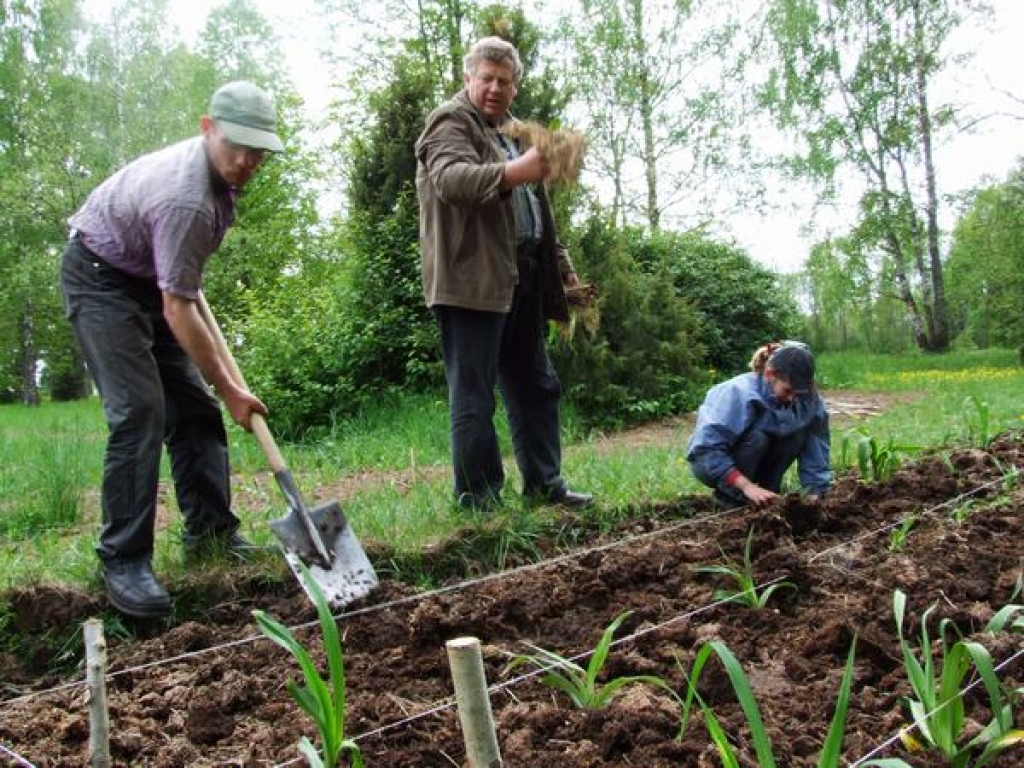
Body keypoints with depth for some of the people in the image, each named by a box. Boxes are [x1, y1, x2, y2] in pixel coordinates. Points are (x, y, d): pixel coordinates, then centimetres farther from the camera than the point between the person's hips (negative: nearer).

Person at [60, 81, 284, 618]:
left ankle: (211, 533, 8)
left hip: (150, 278, 9)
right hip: (102, 277, -9)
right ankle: (123, 559, -13)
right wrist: (230, 388, -22)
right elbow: (178, 312, -29)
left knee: (194, 407, 3)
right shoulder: (186, 199, -33)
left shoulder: (219, 168, -4)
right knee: (139, 410, -19)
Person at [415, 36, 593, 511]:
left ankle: (544, 484, 23)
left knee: (536, 386, 13)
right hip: (472, 278, -9)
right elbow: (450, 178, -24)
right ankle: (478, 501, 2)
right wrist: (513, 172, -40)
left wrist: (561, 265, 26)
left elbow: (535, 209, 30)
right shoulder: (451, 121, -3)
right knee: (474, 395, -5)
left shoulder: (512, 131, 24)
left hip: (520, 276, 9)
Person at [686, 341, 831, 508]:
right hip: (709, 462, -5)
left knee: (798, 433, -19)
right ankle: (730, 496, -13)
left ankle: (768, 488, -4)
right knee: (757, 437, -32)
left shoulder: (807, 400, -15)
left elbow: (815, 451, -11)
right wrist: (746, 486, -40)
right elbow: (708, 450, -35)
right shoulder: (739, 393, -31)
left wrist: (814, 494, -23)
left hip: (752, 461, 5)